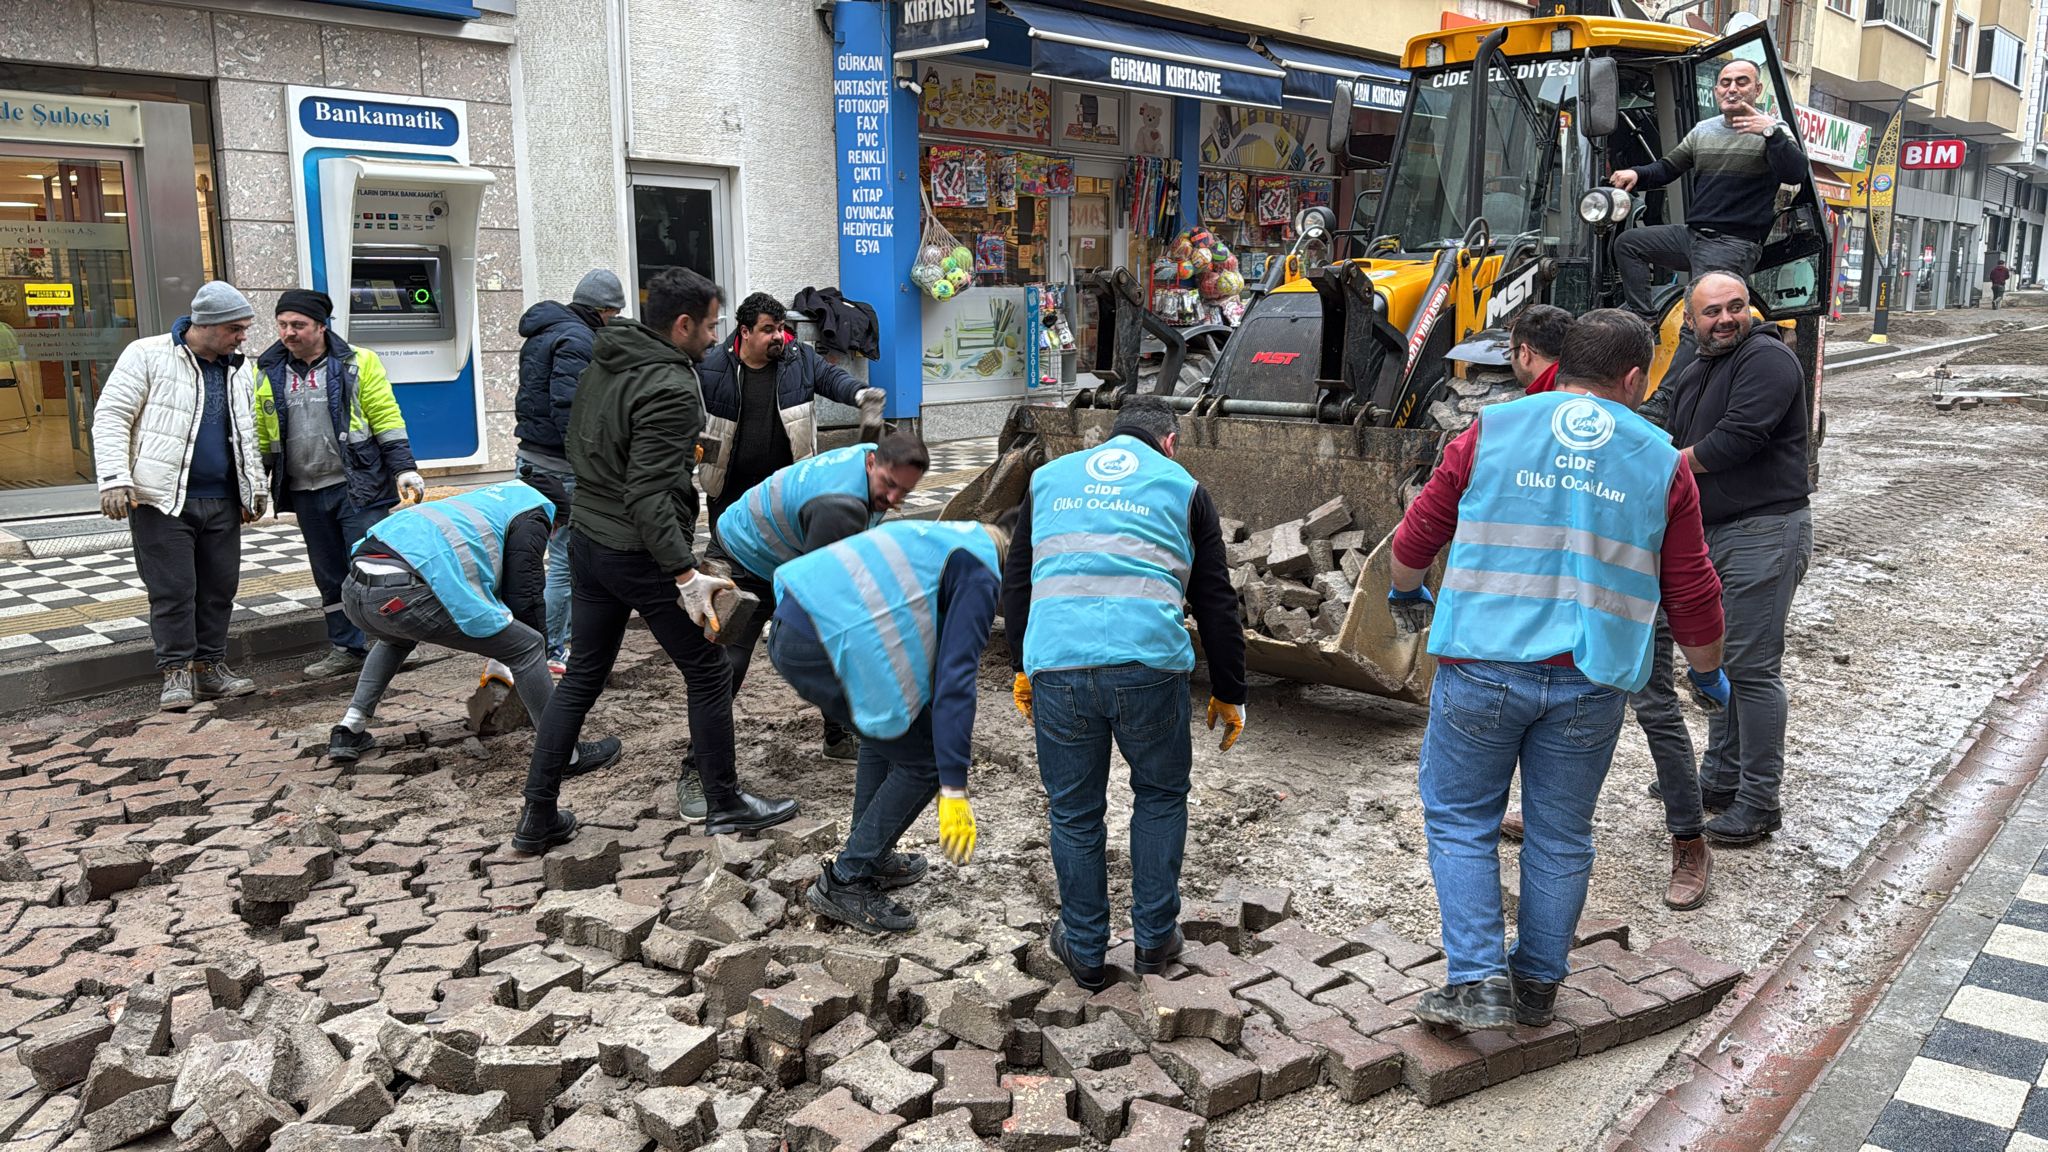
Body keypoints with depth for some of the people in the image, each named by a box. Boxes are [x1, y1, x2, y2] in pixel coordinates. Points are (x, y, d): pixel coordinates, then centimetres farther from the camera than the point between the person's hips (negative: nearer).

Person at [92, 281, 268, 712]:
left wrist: (255, 486, 21)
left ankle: (210, 666, 19)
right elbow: (110, 416, -6)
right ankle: (177, 672, 7)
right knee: (173, 591, -2)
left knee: (220, 587, 8)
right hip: (163, 499, -6)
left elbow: (246, 435, 24)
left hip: (222, 502, 6)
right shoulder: (147, 355, -4)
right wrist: (114, 478, -15)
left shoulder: (237, 369, 14)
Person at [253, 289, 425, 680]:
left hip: (358, 487, -4)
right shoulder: (267, 372, 9)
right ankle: (346, 649, 20)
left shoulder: (357, 363, -2)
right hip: (306, 494, 5)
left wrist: (404, 469, -8)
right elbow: (260, 434, 15)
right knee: (330, 578, 11)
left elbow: (386, 419, -3)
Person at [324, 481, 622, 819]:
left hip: (353, 587, 9)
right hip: (402, 595, -9)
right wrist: (541, 655, 22)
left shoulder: (496, 496, 35)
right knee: (526, 647, 1)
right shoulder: (533, 517, 10)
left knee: (397, 637, 43)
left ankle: (349, 732, 35)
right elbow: (525, 598, 6)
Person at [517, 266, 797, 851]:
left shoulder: (601, 364, 8)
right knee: (709, 675, 7)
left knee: (580, 677, 15)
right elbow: (648, 495, -27)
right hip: (643, 554, -9)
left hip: (588, 541, 9)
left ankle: (538, 816, 18)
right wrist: (685, 573, -30)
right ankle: (724, 805, 17)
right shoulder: (670, 389, -20)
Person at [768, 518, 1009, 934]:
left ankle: (871, 857, 35)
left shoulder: (951, 536, 26)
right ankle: (844, 883, 9)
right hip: (818, 648, -10)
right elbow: (955, 679, -12)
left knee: (888, 727, 28)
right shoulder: (980, 576, -2)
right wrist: (954, 790, -12)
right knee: (926, 758, 4)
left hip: (789, 626, 10)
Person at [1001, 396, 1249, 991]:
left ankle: (1085, 949, 27)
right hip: (1150, 663, -1)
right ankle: (1154, 938, 28)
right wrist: (1228, 694, 21)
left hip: (1057, 665, 1)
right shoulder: (1183, 488, 15)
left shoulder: (1048, 477, 22)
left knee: (1074, 812, 16)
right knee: (1161, 797, 21)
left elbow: (1015, 584, 24)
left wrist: (1022, 668, 33)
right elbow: (1216, 603, 14)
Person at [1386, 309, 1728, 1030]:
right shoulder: (1662, 463, 6)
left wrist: (1405, 595, 29)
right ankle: (1537, 986, 26)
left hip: (1481, 667, -1)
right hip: (1591, 681, 2)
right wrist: (1708, 672, 27)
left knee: (1459, 820, 11)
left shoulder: (1492, 431, 2)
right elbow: (1692, 592, 10)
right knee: (1560, 837, 15)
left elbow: (1417, 535, 9)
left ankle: (1477, 982, 6)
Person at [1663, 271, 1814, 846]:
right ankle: (1720, 779, 29)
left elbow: (1735, 439, -22)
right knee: (1718, 661, 17)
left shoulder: (1768, 360, -13)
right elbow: (1680, 448, 23)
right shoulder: (1693, 375, 17)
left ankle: (1759, 803, 3)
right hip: (1714, 534, 10)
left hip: (1763, 534, -9)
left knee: (1752, 668, -6)